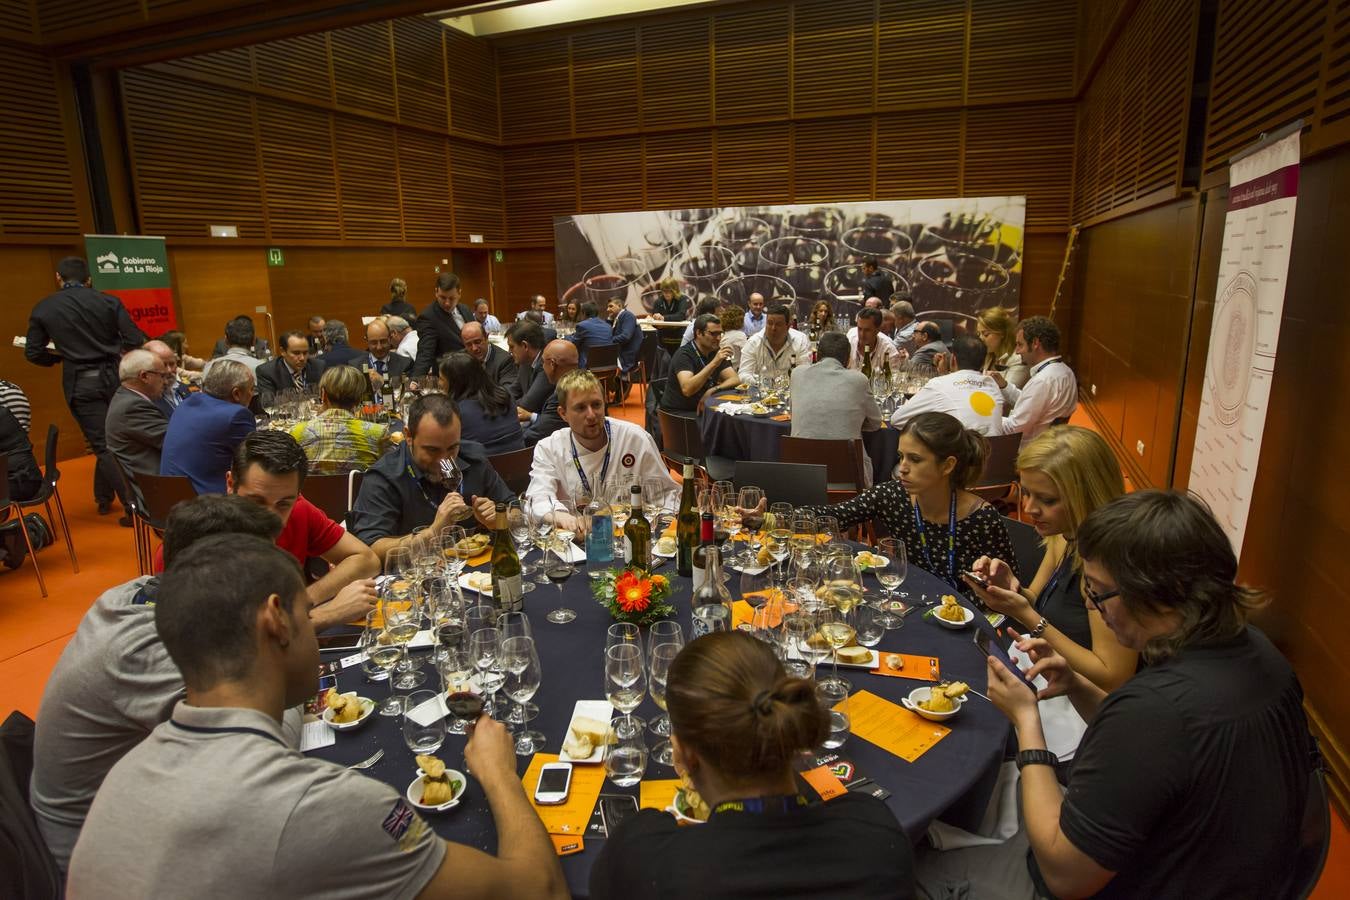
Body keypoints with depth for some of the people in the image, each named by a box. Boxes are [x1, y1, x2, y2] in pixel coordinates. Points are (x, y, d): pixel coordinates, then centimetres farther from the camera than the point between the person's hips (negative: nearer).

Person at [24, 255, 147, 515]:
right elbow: (135, 341, -5)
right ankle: (104, 499, 23)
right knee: (110, 441, 16)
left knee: (103, 446, 2)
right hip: (112, 377, 1)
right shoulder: (109, 301, -1)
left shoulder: (43, 309, 0)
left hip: (79, 383, -1)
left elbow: (33, 354, 3)